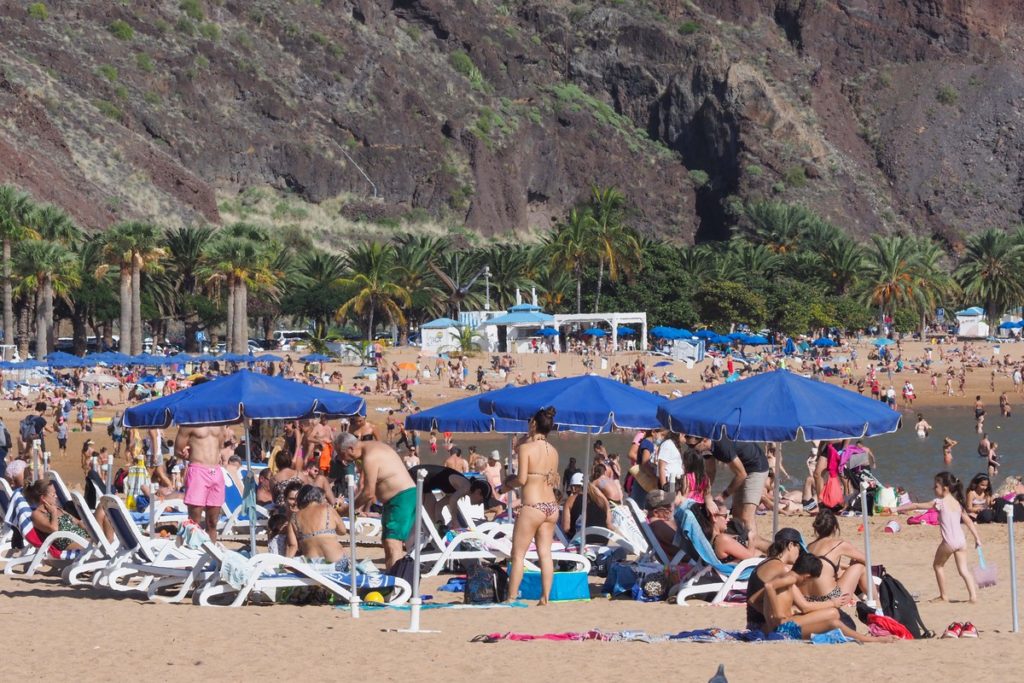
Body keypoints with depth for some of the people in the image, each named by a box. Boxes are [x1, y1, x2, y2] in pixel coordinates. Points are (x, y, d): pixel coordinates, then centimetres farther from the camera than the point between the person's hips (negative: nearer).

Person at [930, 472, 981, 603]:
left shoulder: (940, 502, -6)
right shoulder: (958, 503, 13)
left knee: (937, 565, 15)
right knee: (963, 570, 8)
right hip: (961, 540, 6)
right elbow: (969, 521, 15)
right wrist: (977, 538, 20)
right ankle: (973, 595, -5)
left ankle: (943, 596, 16)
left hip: (949, 542, -6)